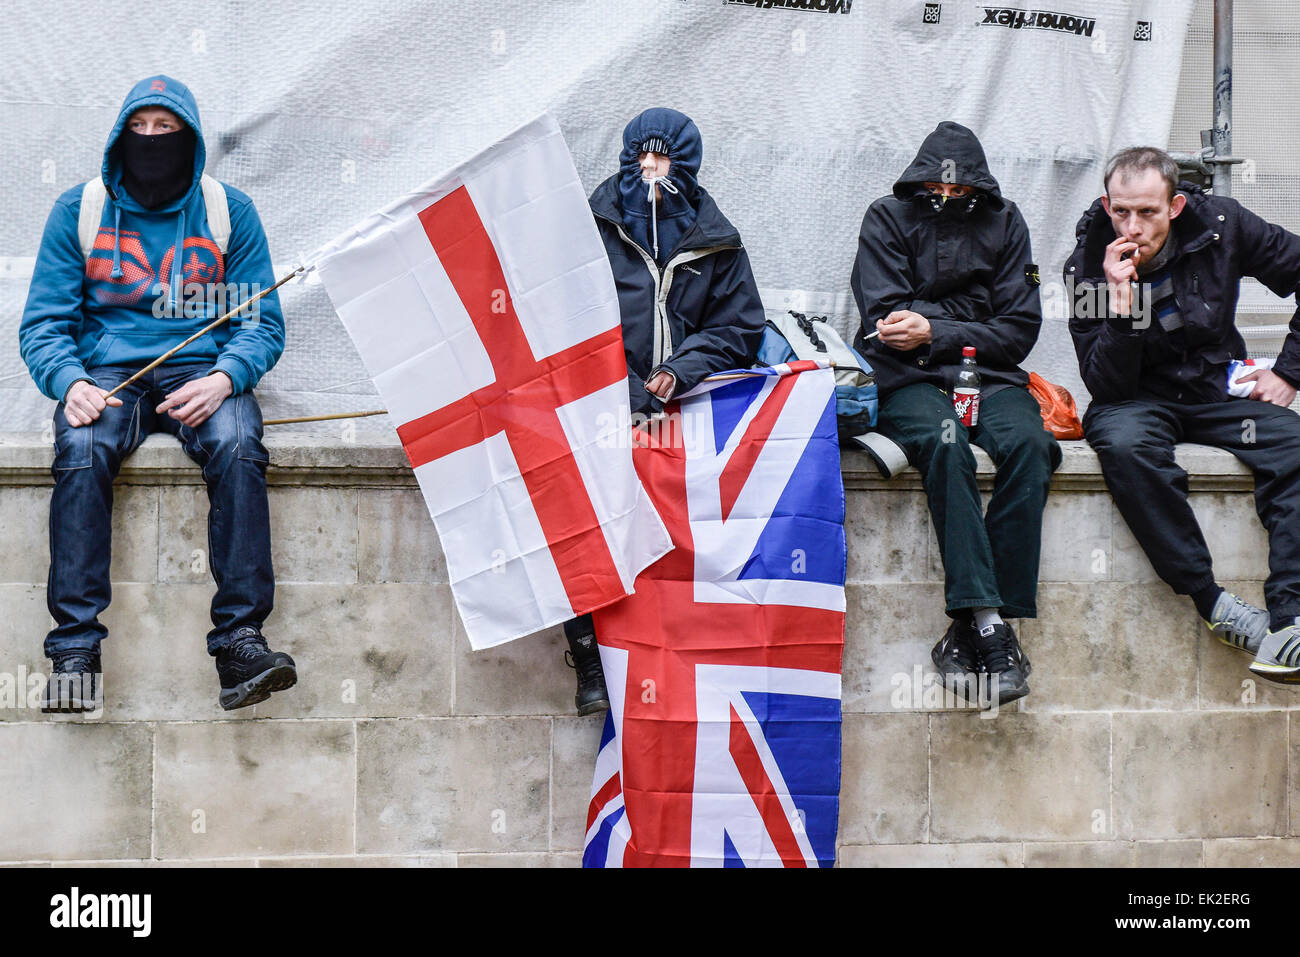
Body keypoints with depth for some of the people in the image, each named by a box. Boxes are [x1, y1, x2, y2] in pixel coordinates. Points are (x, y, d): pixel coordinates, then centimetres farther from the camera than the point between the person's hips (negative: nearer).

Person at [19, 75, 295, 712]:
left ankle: (240, 640, -35)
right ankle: (74, 648, -33)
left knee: (237, 447, -33)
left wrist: (223, 379, -16)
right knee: (82, 451, -33)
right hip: (106, 371, 0)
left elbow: (263, 323, 6)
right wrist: (70, 383, -16)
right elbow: (42, 323, 6)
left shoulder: (229, 212, 9)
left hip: (201, 372, 0)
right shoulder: (78, 211, 9)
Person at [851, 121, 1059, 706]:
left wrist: (935, 332, -11)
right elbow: (883, 318, -4)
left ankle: (972, 628, -32)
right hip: (908, 381, -2)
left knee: (1028, 444, -31)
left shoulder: (1003, 224, 11)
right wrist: (973, 322, -10)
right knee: (944, 443, -36)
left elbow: (1020, 329, 3)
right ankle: (986, 621, -42)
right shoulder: (888, 218, 6)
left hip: (988, 376, 3)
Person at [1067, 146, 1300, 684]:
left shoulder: (1221, 226, -7)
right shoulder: (1087, 266, -10)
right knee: (1123, 442, -38)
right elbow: (1107, 387, -15)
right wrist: (1120, 303, -28)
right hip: (1139, 401, -2)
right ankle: (1212, 603, -33)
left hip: (1216, 391, 2)